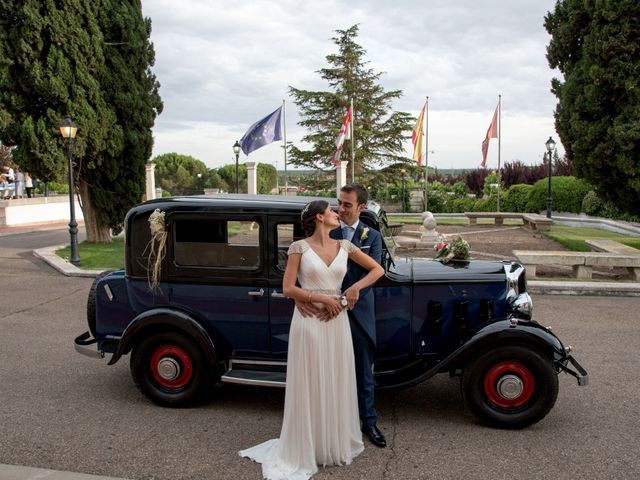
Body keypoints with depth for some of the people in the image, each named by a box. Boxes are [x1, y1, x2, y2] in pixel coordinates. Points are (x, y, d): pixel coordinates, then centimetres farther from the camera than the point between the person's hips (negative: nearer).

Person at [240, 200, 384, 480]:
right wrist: (323, 299, -13)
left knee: (337, 384, 11)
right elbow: (287, 289, -8)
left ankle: (336, 444, 28)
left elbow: (377, 269, 11)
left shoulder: (344, 246, 7)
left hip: (337, 322, 4)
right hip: (308, 322, -4)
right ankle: (306, 449, 18)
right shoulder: (299, 247, -4)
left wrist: (355, 288, -3)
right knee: (309, 387, 4)